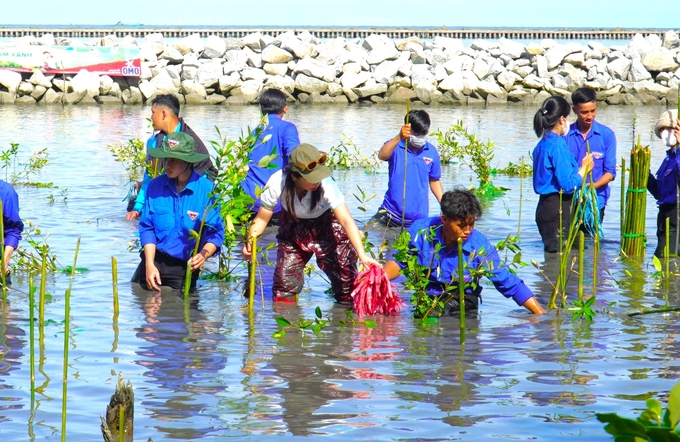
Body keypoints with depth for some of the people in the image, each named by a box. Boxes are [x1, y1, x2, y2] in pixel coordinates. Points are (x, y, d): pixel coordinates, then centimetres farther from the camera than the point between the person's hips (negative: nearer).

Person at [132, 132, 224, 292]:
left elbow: (215, 232, -7)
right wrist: (149, 264, -11)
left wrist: (203, 255, -27)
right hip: (154, 261, 2)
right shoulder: (155, 186, -4)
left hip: (185, 267, -2)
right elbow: (147, 228, 0)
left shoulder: (206, 190, -11)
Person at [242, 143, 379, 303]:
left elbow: (346, 220, -40)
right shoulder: (277, 184, -30)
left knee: (345, 278, -11)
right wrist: (251, 239, -37)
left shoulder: (326, 185, -36)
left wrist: (362, 254, -50)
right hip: (293, 228, 2)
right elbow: (262, 217, -19)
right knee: (284, 279, -3)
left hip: (327, 227, -2)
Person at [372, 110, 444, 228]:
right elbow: (382, 156, -27)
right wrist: (399, 137, -43)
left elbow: (434, 181, 16)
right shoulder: (396, 146, -4)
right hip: (391, 214, -2)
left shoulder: (431, 152, 5)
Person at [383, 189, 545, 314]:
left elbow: (511, 285, -12)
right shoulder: (421, 231, -13)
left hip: (463, 302, 0)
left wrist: (542, 316, -18)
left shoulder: (480, 246, -16)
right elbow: (398, 263, 0)